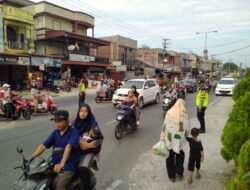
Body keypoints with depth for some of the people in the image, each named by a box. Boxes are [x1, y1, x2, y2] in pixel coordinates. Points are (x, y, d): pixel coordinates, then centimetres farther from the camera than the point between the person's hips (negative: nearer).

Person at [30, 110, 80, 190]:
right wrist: (30, 159, -11)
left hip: (69, 166, -6)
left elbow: (68, 147, -29)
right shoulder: (55, 132, 6)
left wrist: (62, 163, -43)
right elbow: (43, 146, 1)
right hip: (55, 164, 6)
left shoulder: (74, 132, -13)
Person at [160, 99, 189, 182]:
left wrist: (162, 138, -2)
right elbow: (186, 128, -3)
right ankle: (179, 170, 26)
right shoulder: (184, 114, -8)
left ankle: (172, 176, 23)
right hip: (179, 139, 0)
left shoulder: (169, 113, -9)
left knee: (170, 157, 14)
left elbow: (165, 126, -9)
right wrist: (184, 137, 14)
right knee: (180, 154, 27)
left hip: (169, 139, 0)